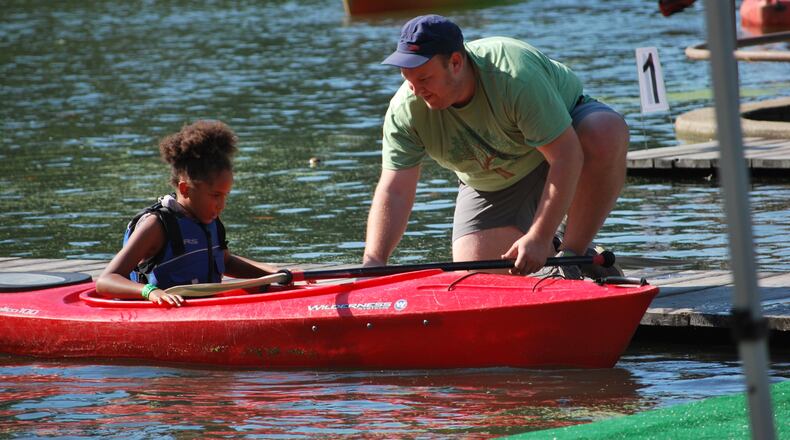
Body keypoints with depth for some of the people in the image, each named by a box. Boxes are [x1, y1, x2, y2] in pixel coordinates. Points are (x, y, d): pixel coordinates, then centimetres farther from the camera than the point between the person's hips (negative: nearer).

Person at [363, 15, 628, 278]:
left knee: (608, 131, -39)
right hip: (491, 185, 4)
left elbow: (566, 155, -39)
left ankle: (573, 253, -24)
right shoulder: (405, 111, -24)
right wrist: (374, 261, -39)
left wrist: (539, 239, -41)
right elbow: (394, 191, -24)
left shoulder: (515, 76, -39)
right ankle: (547, 252, 20)